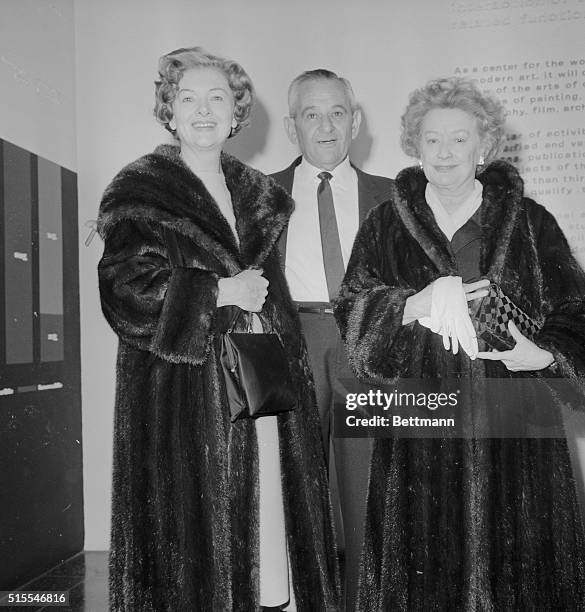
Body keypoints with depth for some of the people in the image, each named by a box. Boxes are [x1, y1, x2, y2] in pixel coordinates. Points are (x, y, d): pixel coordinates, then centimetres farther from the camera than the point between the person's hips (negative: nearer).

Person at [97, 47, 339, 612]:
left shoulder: (256, 195, 17)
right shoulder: (139, 190, 0)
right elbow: (125, 288, -12)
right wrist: (220, 291, -13)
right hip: (184, 394, -5)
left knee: (268, 518, 6)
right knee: (197, 529, -1)